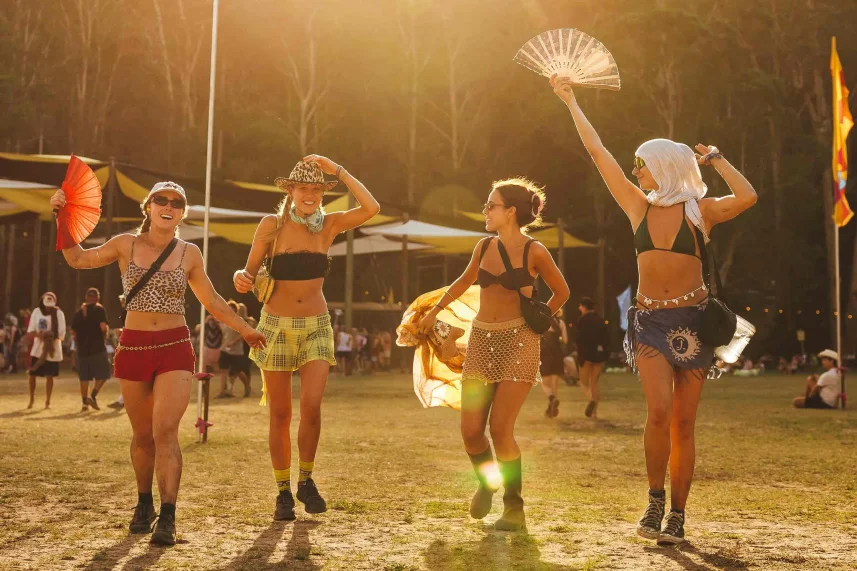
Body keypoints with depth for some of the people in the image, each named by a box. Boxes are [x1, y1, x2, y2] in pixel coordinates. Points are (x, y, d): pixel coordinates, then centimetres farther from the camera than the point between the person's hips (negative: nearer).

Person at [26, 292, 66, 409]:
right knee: (32, 374, 0)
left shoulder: (59, 313, -2)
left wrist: (49, 336, -22)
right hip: (37, 348, 2)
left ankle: (47, 401, 10)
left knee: (49, 375, 0)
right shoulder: (36, 312, 4)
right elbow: (30, 331, 2)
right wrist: (38, 334, -18)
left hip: (53, 349, -2)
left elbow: (61, 333, -6)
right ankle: (32, 399, 19)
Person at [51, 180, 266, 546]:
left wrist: (244, 329, 19)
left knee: (165, 431, -16)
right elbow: (77, 259, 16)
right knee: (143, 435, 11)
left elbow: (211, 300, 16)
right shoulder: (126, 245, 4)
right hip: (133, 347, 1)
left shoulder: (188, 253, 4)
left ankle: (167, 519, -15)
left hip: (174, 348, -1)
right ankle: (144, 505, 32)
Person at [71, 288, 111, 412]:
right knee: (102, 374, 5)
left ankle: (85, 402, 9)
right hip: (98, 348, -5)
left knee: (84, 377, 10)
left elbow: (73, 331, 8)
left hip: (82, 348, 5)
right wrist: (106, 333, 5)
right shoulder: (99, 309, -5)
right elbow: (103, 327, -16)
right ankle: (93, 396, -12)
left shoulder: (79, 312, 10)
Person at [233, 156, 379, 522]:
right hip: (276, 326, -1)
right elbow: (250, 272, -1)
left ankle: (306, 481, 10)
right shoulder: (272, 225, -4)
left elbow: (371, 208, -13)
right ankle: (283, 492, 17)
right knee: (280, 414, 3)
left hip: (316, 327, 1)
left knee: (311, 406, -13)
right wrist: (240, 278, -24)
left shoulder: (328, 225, 1)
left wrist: (337, 170, -11)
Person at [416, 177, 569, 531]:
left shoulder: (533, 252, -5)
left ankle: (514, 508, 3)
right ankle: (486, 483, 29)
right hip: (481, 341, 5)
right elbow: (465, 282, 27)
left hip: (518, 343, -5)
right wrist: (435, 311, 33)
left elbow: (561, 292, 8)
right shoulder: (485, 246, 8)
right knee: (470, 430, -1)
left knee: (500, 428, -13)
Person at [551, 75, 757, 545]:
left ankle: (676, 515, 11)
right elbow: (597, 151, 9)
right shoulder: (639, 206, 7)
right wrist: (571, 103, 12)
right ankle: (655, 499, 0)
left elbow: (747, 197, -21)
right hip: (650, 321, 1)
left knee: (682, 423, 2)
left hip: (692, 321, -1)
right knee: (659, 410, -18)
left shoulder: (700, 210, -1)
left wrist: (715, 159, -8)